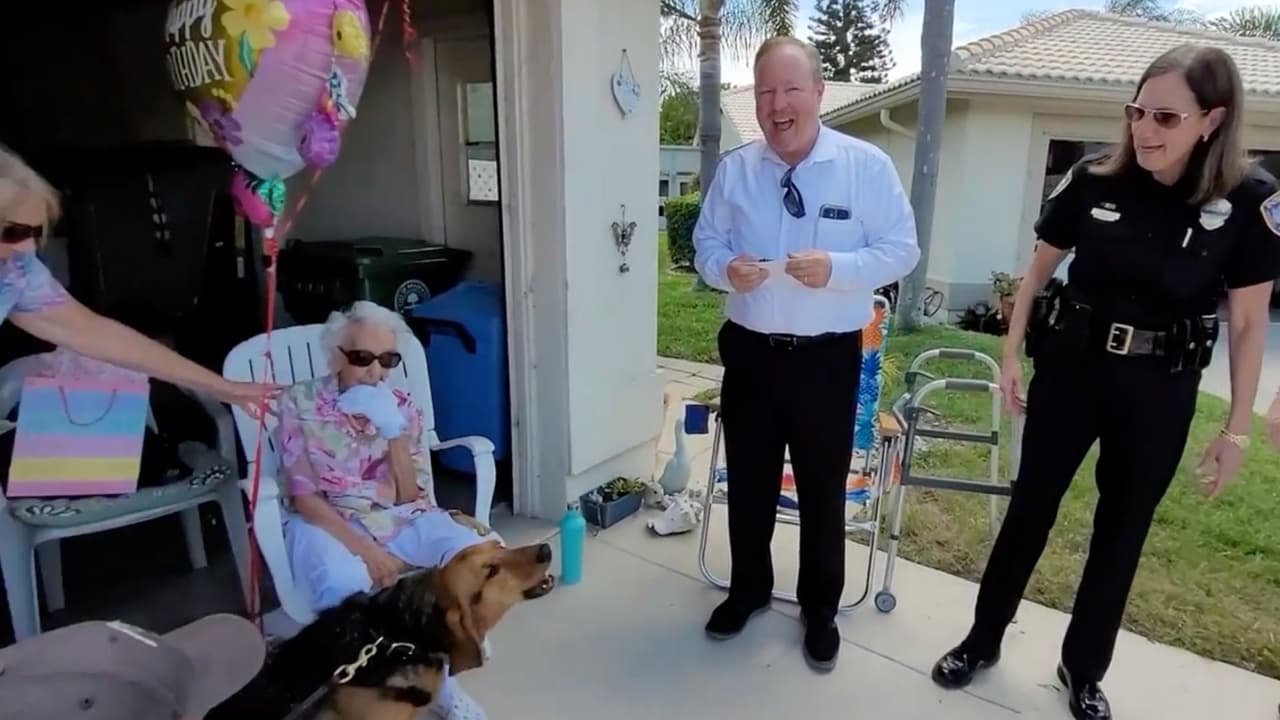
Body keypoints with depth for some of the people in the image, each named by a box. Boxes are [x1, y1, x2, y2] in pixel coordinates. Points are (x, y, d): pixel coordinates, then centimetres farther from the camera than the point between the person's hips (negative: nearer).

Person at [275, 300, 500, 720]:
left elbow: (410, 499, -2)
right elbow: (303, 499, -11)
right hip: (328, 524, -2)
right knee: (344, 582, -38)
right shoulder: (299, 404, -7)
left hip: (398, 520, 3)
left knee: (474, 550, -25)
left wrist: (394, 433, -17)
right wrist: (366, 550, -23)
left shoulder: (402, 408, 2)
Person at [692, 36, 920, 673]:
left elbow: (901, 251, -5)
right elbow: (705, 244, 8)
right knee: (748, 482, 16)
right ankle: (748, 589, 40)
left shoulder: (867, 166, -5)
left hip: (827, 358, -2)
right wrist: (726, 268, -15)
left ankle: (820, 609, 33)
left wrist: (835, 268, -22)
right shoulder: (734, 169, 3)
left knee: (823, 489, 11)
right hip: (749, 351, 3)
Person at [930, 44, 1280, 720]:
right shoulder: (1093, 179, -8)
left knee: (1122, 530, 13)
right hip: (1070, 366, 1)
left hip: (1159, 391, 0)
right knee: (1030, 508, 10)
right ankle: (982, 640, 28)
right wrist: (1012, 355, 3)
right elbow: (1038, 270, 3)